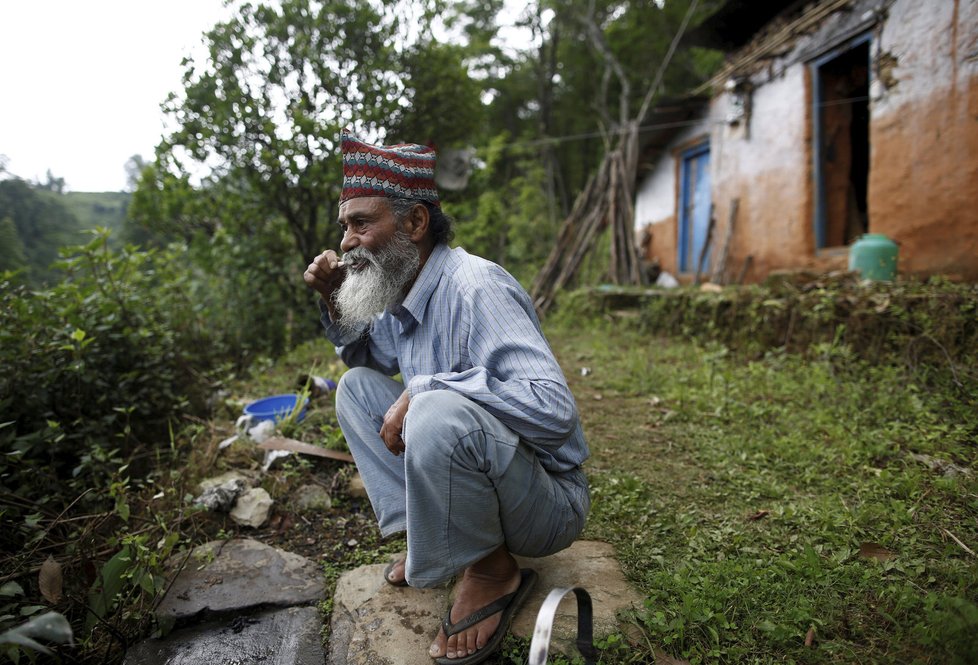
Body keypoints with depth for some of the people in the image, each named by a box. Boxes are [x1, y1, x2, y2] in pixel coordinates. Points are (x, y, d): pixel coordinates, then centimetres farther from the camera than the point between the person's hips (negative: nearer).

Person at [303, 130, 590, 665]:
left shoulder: (475, 288, -24)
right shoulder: (401, 292, 3)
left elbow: (553, 407, -35)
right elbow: (367, 357, 22)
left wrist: (422, 391, -30)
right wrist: (335, 301, 3)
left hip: (547, 501, -8)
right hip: (460, 467, 8)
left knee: (438, 412, -37)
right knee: (357, 386, 5)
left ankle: (491, 570, -8)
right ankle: (427, 533, 5)